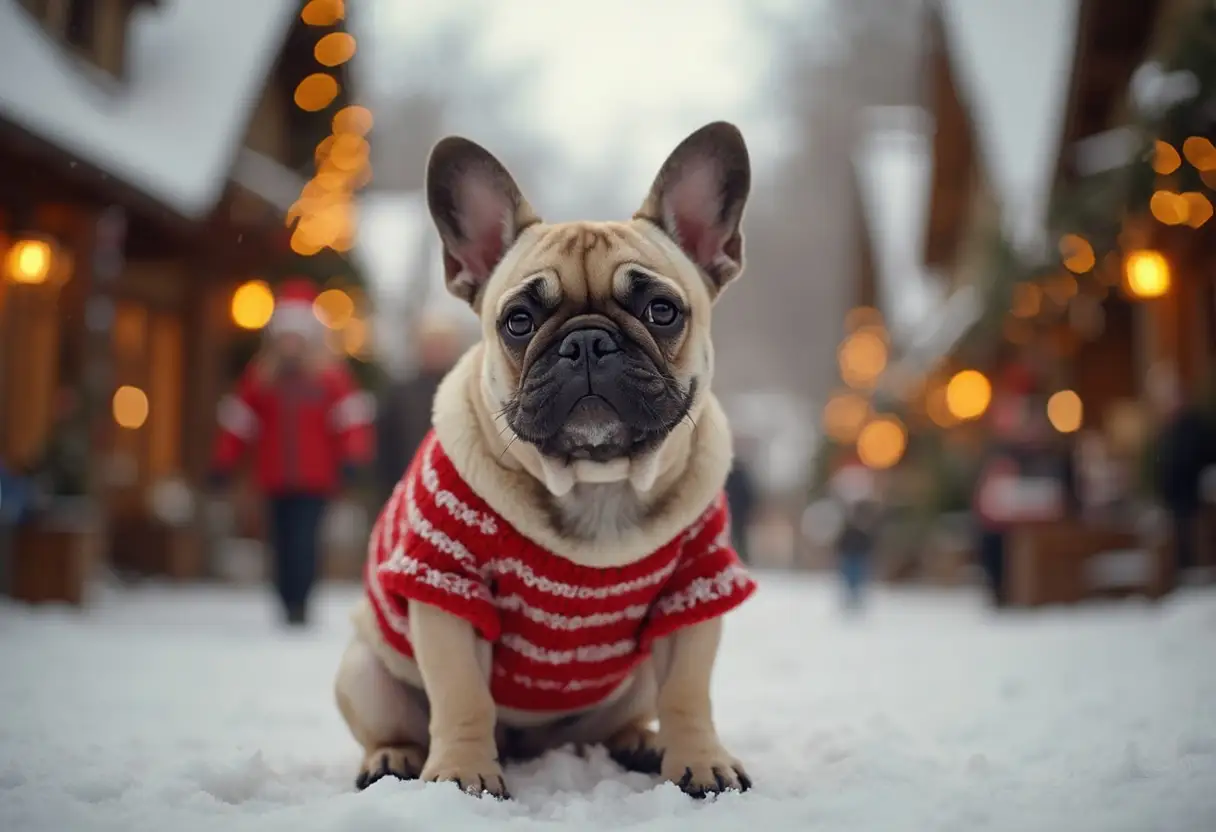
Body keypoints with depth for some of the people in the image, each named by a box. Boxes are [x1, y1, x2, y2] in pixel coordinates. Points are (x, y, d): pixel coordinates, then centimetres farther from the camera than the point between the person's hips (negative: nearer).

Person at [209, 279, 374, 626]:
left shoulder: (330, 372, 0)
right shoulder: (260, 374, 8)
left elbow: (351, 416, -3)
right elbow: (238, 421, 10)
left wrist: (352, 457, -13)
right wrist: (223, 463, 8)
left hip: (315, 479, -3)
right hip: (275, 479, 3)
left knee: (304, 540, -14)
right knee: (283, 542, 7)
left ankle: (298, 602, -9)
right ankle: (290, 603, 18)